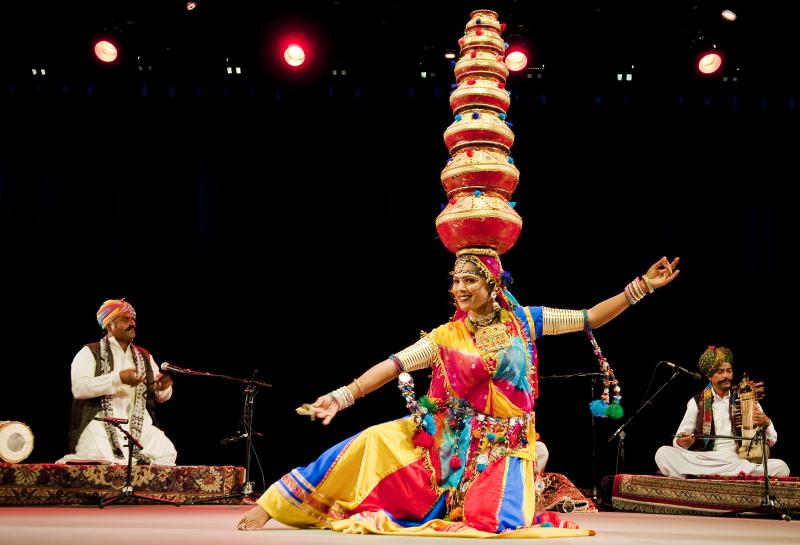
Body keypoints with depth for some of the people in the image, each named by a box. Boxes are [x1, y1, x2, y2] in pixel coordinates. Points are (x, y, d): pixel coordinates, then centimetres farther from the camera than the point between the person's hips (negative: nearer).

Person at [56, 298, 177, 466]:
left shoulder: (144, 356, 19)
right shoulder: (89, 353, 5)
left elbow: (161, 397, 16)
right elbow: (79, 388, -12)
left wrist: (163, 387, -9)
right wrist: (118, 378, -21)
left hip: (139, 425, 4)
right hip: (101, 424, -3)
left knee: (167, 452, -22)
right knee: (104, 456, -32)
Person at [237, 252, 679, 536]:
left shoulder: (525, 321, 2)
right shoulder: (447, 337, 1)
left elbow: (590, 318, 3)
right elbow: (395, 365, -8)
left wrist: (643, 285, -2)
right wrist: (343, 396, -19)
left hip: (504, 444, -1)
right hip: (453, 441, 1)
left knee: (500, 521, -30)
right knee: (377, 440, -17)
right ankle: (271, 504, -10)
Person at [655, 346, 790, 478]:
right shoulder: (697, 402, 9)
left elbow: (771, 441, 9)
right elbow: (678, 441, 7)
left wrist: (766, 422, -14)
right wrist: (682, 442, -18)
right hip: (704, 461, -1)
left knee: (780, 467, -28)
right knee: (663, 453, -25)